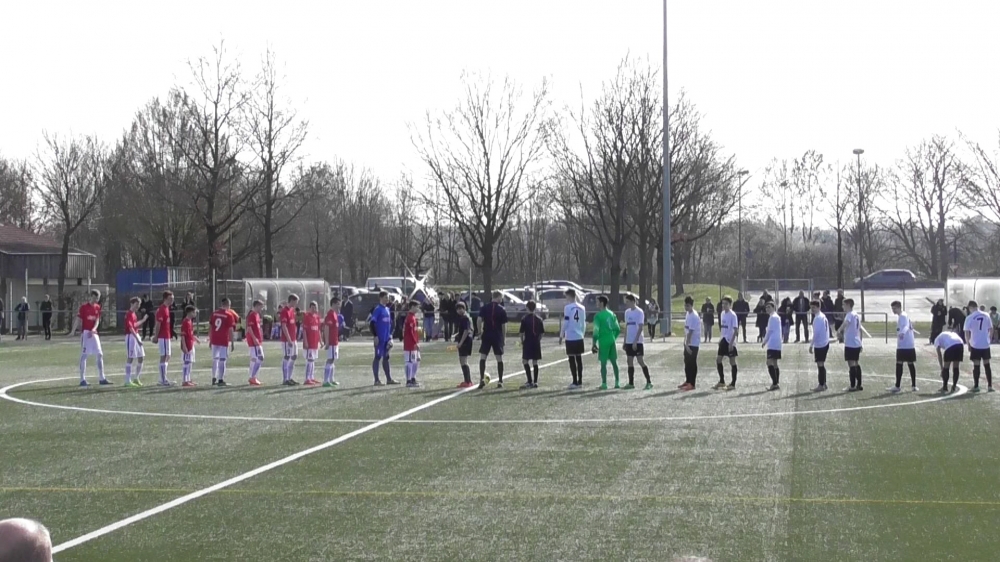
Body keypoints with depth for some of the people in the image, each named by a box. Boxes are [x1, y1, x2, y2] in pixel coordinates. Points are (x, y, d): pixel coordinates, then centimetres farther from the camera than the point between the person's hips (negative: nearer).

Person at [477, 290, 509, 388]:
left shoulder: (484, 308, 0)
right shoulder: (502, 310, -4)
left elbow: (479, 320, -6)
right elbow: (504, 325, -4)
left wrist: (479, 330, 9)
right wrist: (504, 337, 6)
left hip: (486, 335, 1)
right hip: (498, 336, -1)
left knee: (482, 357, 6)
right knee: (499, 358, 6)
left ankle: (482, 379, -7)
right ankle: (500, 381, 7)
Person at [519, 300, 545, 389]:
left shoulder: (525, 319, -8)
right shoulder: (539, 319, 5)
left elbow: (521, 332, -10)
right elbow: (542, 332, 6)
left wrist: (522, 341, 5)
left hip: (527, 342, -5)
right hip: (536, 343, 5)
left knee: (525, 361, 0)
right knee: (535, 362, 10)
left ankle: (530, 382, -10)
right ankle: (535, 382, 10)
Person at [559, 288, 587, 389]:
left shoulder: (567, 307, -10)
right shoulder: (582, 308, 8)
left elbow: (565, 323, -11)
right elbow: (584, 323, 12)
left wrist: (561, 336, -3)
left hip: (570, 337, -6)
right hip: (579, 337, 6)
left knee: (572, 359, -2)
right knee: (579, 358, 11)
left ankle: (575, 382, -3)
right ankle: (580, 382, 14)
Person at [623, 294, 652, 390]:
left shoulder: (639, 312, -10)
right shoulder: (627, 312, 11)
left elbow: (640, 328, -14)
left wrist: (635, 341, -19)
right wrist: (625, 341, 14)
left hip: (637, 341, -7)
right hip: (629, 341, 7)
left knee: (640, 361, -8)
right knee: (630, 361, 8)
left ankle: (649, 382, -3)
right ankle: (631, 383, 13)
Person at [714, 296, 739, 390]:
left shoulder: (732, 315, -14)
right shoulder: (722, 313, 9)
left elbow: (735, 330, -16)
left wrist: (731, 343, -21)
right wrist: (721, 338, 15)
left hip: (730, 341, -8)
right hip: (723, 340, 8)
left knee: (732, 361, -1)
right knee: (718, 359, 7)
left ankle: (733, 384, 6)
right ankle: (721, 381, 18)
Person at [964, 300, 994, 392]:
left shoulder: (970, 318, -9)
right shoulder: (986, 315, 3)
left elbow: (967, 333, -8)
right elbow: (991, 329, 7)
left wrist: (968, 343, 4)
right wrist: (989, 340, 17)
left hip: (975, 345, -3)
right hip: (986, 344, 3)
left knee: (976, 365, 3)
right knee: (987, 364, 12)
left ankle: (976, 386, 6)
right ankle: (990, 386, 12)